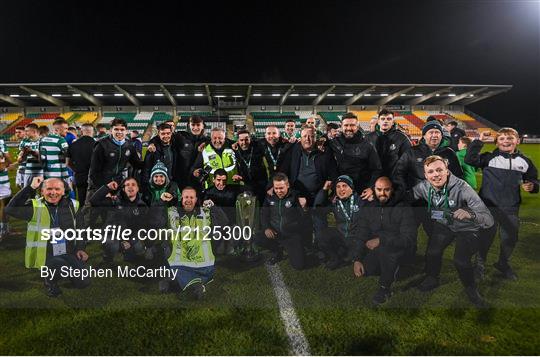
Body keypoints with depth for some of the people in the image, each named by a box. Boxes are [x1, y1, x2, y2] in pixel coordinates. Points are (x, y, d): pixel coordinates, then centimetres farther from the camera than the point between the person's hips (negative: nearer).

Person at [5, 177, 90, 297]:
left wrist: (80, 248, 3)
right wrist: (31, 188, -25)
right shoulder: (35, 207, -9)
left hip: (69, 254, 4)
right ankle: (50, 280, 2)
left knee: (84, 282, -4)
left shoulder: (72, 205, 3)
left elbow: (79, 230, 14)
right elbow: (11, 209, -27)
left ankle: (58, 270, 26)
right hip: (46, 255, -4)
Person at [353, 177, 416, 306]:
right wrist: (357, 259, -13)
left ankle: (384, 288, -6)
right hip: (374, 252, 2)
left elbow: (409, 238, -13)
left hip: (396, 252, -2)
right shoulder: (367, 208, 4)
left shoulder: (403, 209, -7)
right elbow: (361, 237, 1)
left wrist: (381, 241, -22)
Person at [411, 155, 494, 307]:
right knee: (432, 252, -21)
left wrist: (470, 214, -54)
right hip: (443, 225, 3)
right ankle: (432, 279, 11)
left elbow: (489, 220, -33)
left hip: (466, 228, -3)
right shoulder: (423, 187, -17)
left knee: (460, 260, -24)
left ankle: (471, 289, 8)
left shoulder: (461, 187, -30)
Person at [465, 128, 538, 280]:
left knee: (510, 238, 15)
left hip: (511, 209, 3)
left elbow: (534, 179, 14)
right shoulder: (489, 158, -6)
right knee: (486, 237, 8)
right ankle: (480, 263, 30)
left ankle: (503, 264, 40)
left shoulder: (525, 161, 4)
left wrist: (532, 186, -8)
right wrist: (479, 141, -21)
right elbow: (470, 159, -21)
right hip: (488, 206, -3)